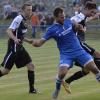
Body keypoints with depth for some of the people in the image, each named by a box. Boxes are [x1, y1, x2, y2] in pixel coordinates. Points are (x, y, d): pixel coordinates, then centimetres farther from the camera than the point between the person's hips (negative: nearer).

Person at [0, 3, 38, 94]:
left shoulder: (25, 21, 12)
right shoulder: (18, 19, -15)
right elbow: (9, 31, -24)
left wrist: (27, 40, 22)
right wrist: (15, 39, -40)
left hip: (20, 48, 9)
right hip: (13, 48, -9)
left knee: (31, 66, 0)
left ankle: (32, 89, 4)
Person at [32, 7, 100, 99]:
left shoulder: (68, 21, -1)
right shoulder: (52, 30, -12)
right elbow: (40, 42, -18)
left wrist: (79, 27, -1)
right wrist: (35, 42, -40)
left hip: (79, 50, 3)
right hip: (66, 54, -3)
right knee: (62, 73, -21)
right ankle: (57, 91, 7)